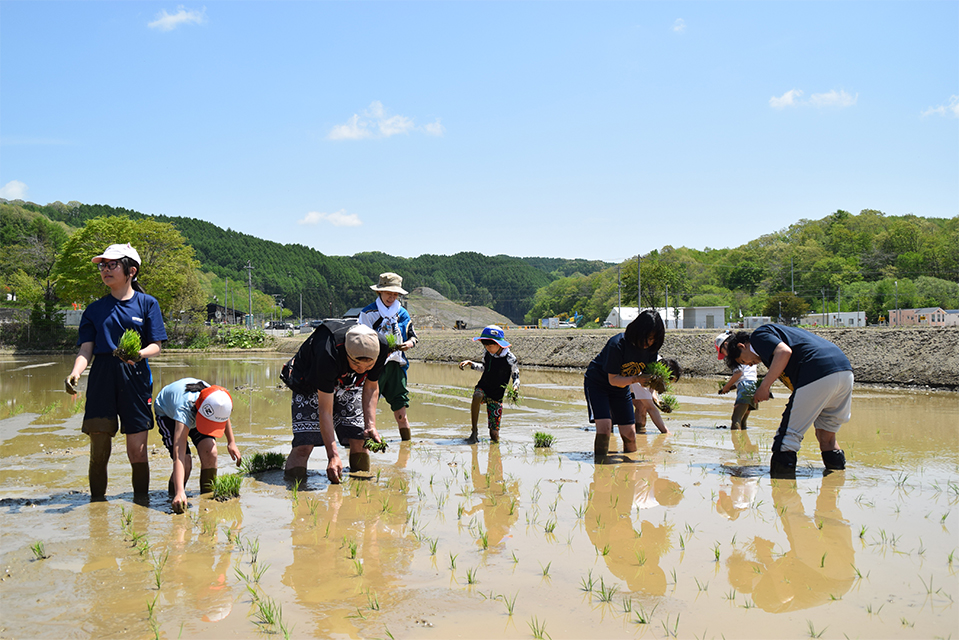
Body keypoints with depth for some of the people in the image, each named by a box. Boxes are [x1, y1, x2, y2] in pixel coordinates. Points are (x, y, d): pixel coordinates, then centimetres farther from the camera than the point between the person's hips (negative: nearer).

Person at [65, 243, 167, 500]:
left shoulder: (147, 303, 7)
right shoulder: (95, 310, 14)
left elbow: (156, 345, 2)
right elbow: (86, 349, 6)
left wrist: (139, 354, -21)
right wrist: (75, 373, -14)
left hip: (136, 379, -2)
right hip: (101, 380, 2)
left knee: (137, 450, 0)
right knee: (99, 452, 0)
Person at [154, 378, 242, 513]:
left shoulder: (217, 400, -34)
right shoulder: (184, 411, -48)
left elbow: (224, 417, -3)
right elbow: (178, 456, -54)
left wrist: (231, 442, -1)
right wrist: (180, 492, -63)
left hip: (195, 412, 4)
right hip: (166, 412, -4)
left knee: (210, 453, -18)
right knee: (185, 462, -22)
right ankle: (175, 494, 9)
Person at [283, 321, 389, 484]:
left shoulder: (380, 347, -29)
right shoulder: (328, 355, -43)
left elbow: (371, 388, -9)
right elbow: (325, 410, -37)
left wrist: (370, 425, -21)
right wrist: (333, 455, -39)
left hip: (349, 386, 4)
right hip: (311, 387, -4)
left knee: (359, 441, -5)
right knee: (304, 444, -19)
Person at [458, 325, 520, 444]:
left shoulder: (510, 359, -14)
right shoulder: (487, 354, -2)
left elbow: (516, 376, 0)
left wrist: (515, 387, -20)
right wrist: (470, 364, 5)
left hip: (496, 396, -2)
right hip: (483, 387, 2)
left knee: (494, 436, -5)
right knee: (476, 397, -40)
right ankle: (474, 432, -29)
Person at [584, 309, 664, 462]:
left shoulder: (651, 348, -12)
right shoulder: (617, 344, -31)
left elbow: (647, 376, -2)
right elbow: (613, 379, -26)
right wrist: (635, 379, -41)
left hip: (622, 389, 6)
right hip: (597, 384, -6)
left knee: (629, 434, 1)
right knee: (604, 427, -23)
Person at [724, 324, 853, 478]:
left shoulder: (759, 335, 9)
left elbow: (784, 352, -13)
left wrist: (764, 387, -8)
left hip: (818, 375, -9)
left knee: (787, 438, -3)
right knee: (826, 437, 23)